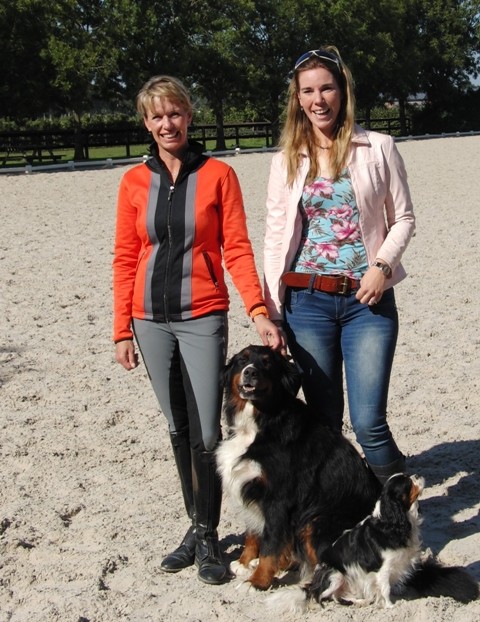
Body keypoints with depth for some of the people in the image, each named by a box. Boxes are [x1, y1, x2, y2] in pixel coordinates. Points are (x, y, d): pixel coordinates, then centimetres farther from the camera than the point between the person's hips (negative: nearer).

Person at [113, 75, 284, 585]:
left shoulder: (218, 175, 0)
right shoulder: (134, 182, 6)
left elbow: (236, 249, -5)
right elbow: (125, 259, 7)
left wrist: (258, 311, -18)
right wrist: (122, 329, 2)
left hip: (202, 317, -3)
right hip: (151, 320, 3)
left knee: (206, 433, -4)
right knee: (178, 429, 11)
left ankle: (206, 536, 12)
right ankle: (197, 528, 24)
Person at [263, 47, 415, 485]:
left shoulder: (378, 148, 1)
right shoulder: (287, 160, 7)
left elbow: (403, 219, 5)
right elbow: (275, 235, 7)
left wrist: (382, 266, -13)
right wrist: (271, 311, 1)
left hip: (367, 300, -2)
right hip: (307, 301, 2)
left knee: (369, 422, -7)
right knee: (323, 421, 9)